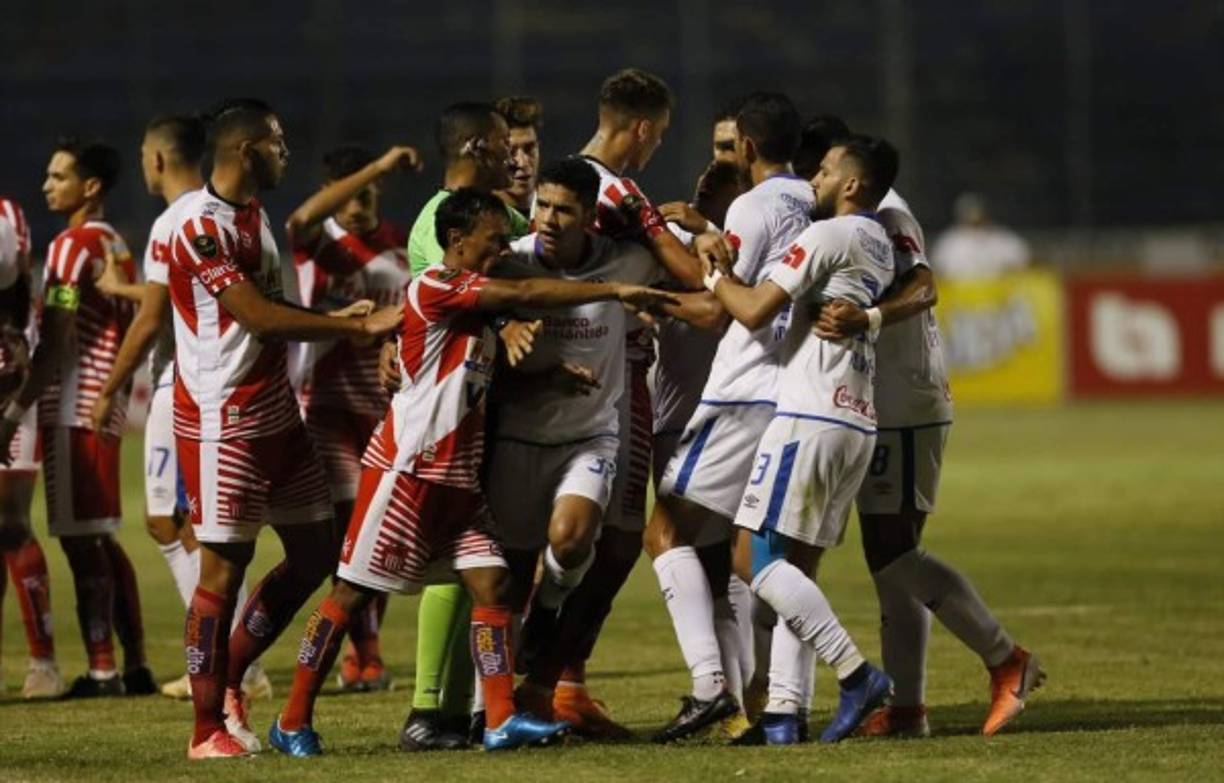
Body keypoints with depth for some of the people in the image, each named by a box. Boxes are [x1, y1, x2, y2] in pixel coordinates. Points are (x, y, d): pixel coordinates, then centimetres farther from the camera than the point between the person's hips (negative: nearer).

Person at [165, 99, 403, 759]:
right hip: (222, 420, -10)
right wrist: (359, 327, -19)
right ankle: (208, 728, 1)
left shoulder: (255, 216, 16)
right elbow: (258, 316, -21)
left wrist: (344, 323, 3)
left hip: (276, 415, 10)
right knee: (224, 566, -6)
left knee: (316, 552, 10)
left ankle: (227, 679, 21)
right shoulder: (202, 225, -16)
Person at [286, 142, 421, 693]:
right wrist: (378, 167, -35)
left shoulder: (399, 243, 6)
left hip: (387, 403, 4)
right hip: (329, 399, -4)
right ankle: (366, 653, -6)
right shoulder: (317, 240, -8)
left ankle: (363, 648, 20)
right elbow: (305, 217, -31)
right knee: (349, 523, -10)